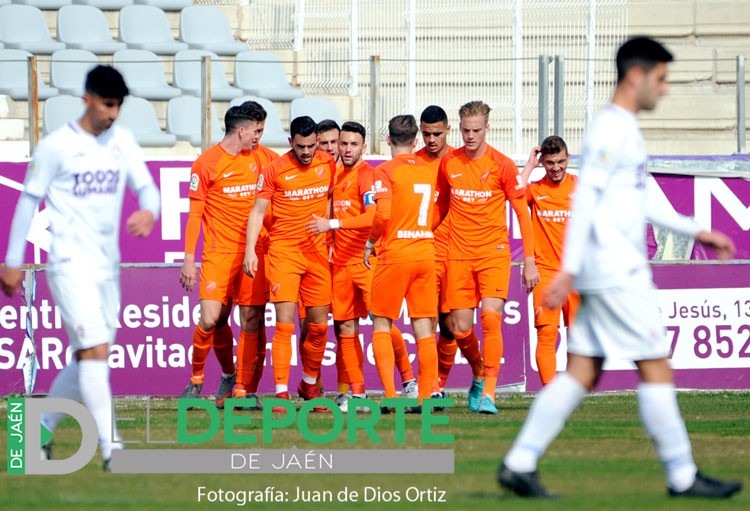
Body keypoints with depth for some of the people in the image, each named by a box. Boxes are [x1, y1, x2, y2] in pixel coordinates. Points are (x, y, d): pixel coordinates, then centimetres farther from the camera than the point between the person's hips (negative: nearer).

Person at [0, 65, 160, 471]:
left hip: (108, 266, 7)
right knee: (95, 350, -16)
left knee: (87, 358, 11)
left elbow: (146, 186, 10)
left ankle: (41, 431, 27)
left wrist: (149, 212, -15)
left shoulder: (123, 142, 9)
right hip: (70, 264, -6)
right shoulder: (56, 146, -7)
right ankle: (111, 449, -19)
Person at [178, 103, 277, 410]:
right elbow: (195, 214, -2)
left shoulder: (263, 157, 9)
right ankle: (196, 377, 10)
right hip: (219, 252, -4)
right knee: (212, 320, -12)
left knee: (250, 320, -1)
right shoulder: (207, 163, -3)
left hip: (253, 252, 4)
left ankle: (242, 389, 3)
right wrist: (189, 259, -6)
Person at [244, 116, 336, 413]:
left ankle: (310, 385, 25)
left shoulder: (328, 164, 5)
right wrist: (250, 250, -10)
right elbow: (258, 210, -2)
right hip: (284, 251, -4)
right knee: (285, 323, -11)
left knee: (319, 326, 7)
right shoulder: (274, 170, -4)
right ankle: (281, 392, -11)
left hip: (318, 251, 4)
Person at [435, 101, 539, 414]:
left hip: (494, 253, -3)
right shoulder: (448, 163, 5)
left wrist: (529, 260, -5)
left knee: (491, 318, -18)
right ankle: (479, 375, 29)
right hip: (459, 255, 3)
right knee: (461, 330, 1)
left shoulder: (502, 165, -5)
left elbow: (522, 213, -1)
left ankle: (488, 393, -15)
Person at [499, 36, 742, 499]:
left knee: (582, 373, 6)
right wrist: (570, 269, -23)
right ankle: (683, 476, 0)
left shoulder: (626, 130, 19)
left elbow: (640, 202, 27)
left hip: (618, 273, 10)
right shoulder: (611, 129, -12)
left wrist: (697, 232, 27)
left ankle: (519, 463, 3)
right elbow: (585, 198, -18)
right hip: (617, 275, -10)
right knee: (656, 368, -5)